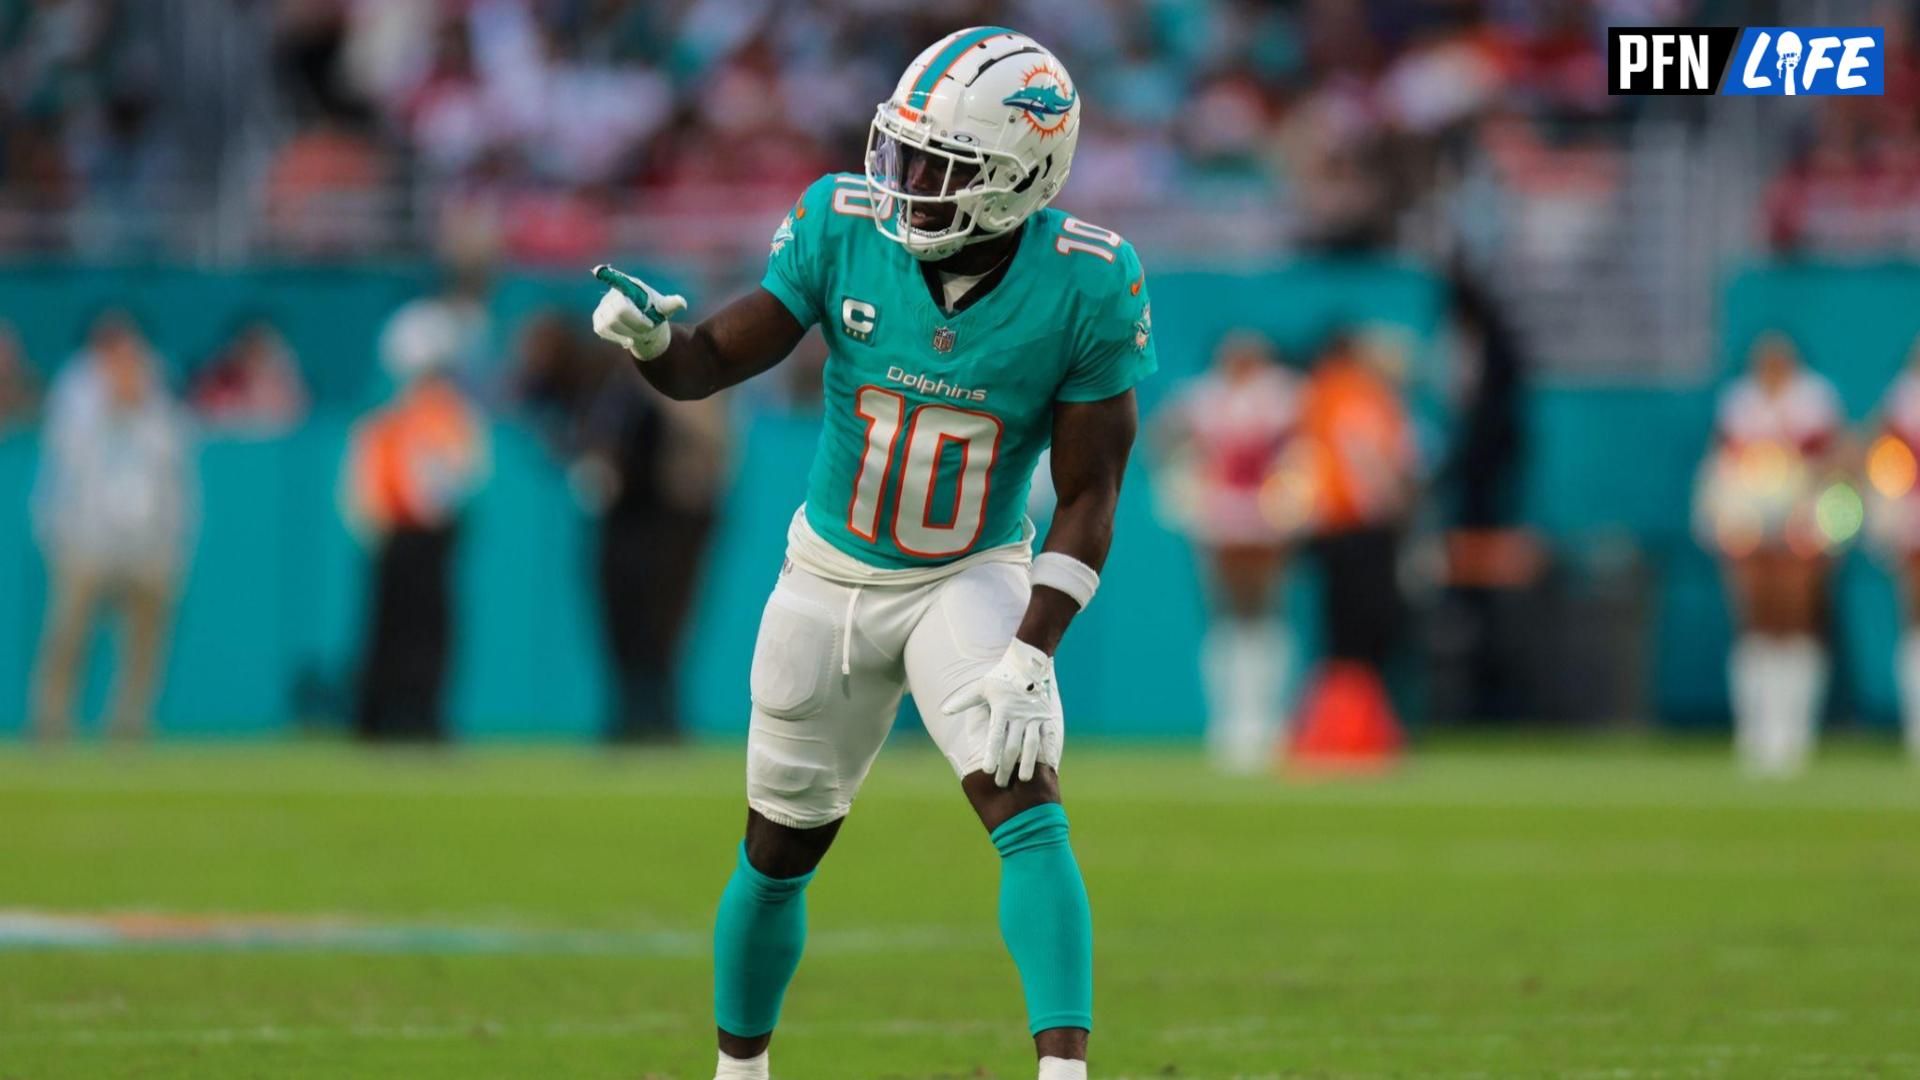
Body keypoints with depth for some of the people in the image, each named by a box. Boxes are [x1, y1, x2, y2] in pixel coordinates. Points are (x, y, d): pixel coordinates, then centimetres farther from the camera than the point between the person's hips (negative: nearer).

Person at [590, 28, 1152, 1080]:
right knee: (778, 855, 13)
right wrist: (649, 337, -35)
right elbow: (713, 360, -11)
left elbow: (1087, 498, -15)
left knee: (1028, 814, -23)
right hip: (831, 575, 2)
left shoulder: (1088, 285, -21)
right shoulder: (843, 225, -18)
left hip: (974, 580, -2)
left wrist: (1031, 652, -24)